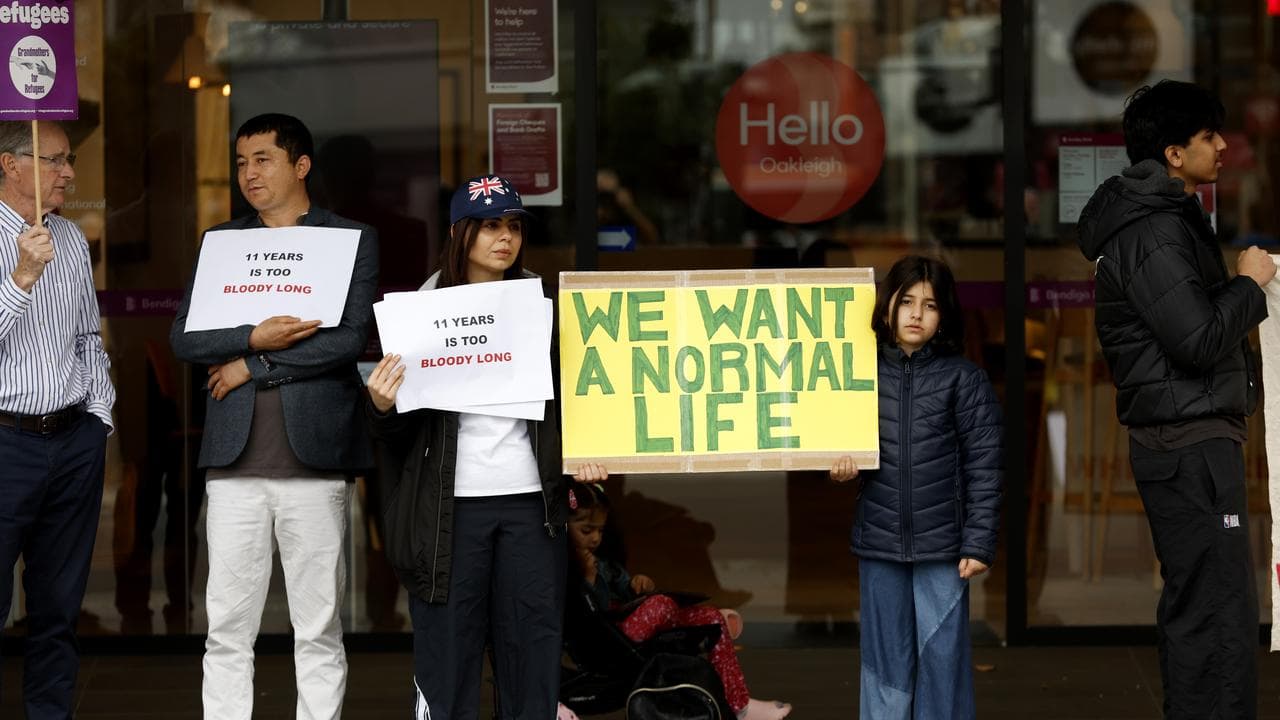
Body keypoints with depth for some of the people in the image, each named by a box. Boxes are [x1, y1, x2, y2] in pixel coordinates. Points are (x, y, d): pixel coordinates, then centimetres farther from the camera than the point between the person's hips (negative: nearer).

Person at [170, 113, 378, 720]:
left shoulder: (352, 240, 5)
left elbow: (351, 337, -8)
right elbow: (183, 337, 5)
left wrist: (251, 366, -7)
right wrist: (254, 338, -12)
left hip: (314, 455, -3)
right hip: (235, 458, 3)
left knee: (318, 630, 2)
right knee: (227, 629, 2)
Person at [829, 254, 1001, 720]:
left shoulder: (964, 379, -3)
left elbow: (984, 467, -4)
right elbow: (847, 453, 15)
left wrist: (978, 543, -9)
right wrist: (842, 471, -8)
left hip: (942, 544, -3)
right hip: (879, 542, 3)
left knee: (942, 657, 1)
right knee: (885, 658, 9)